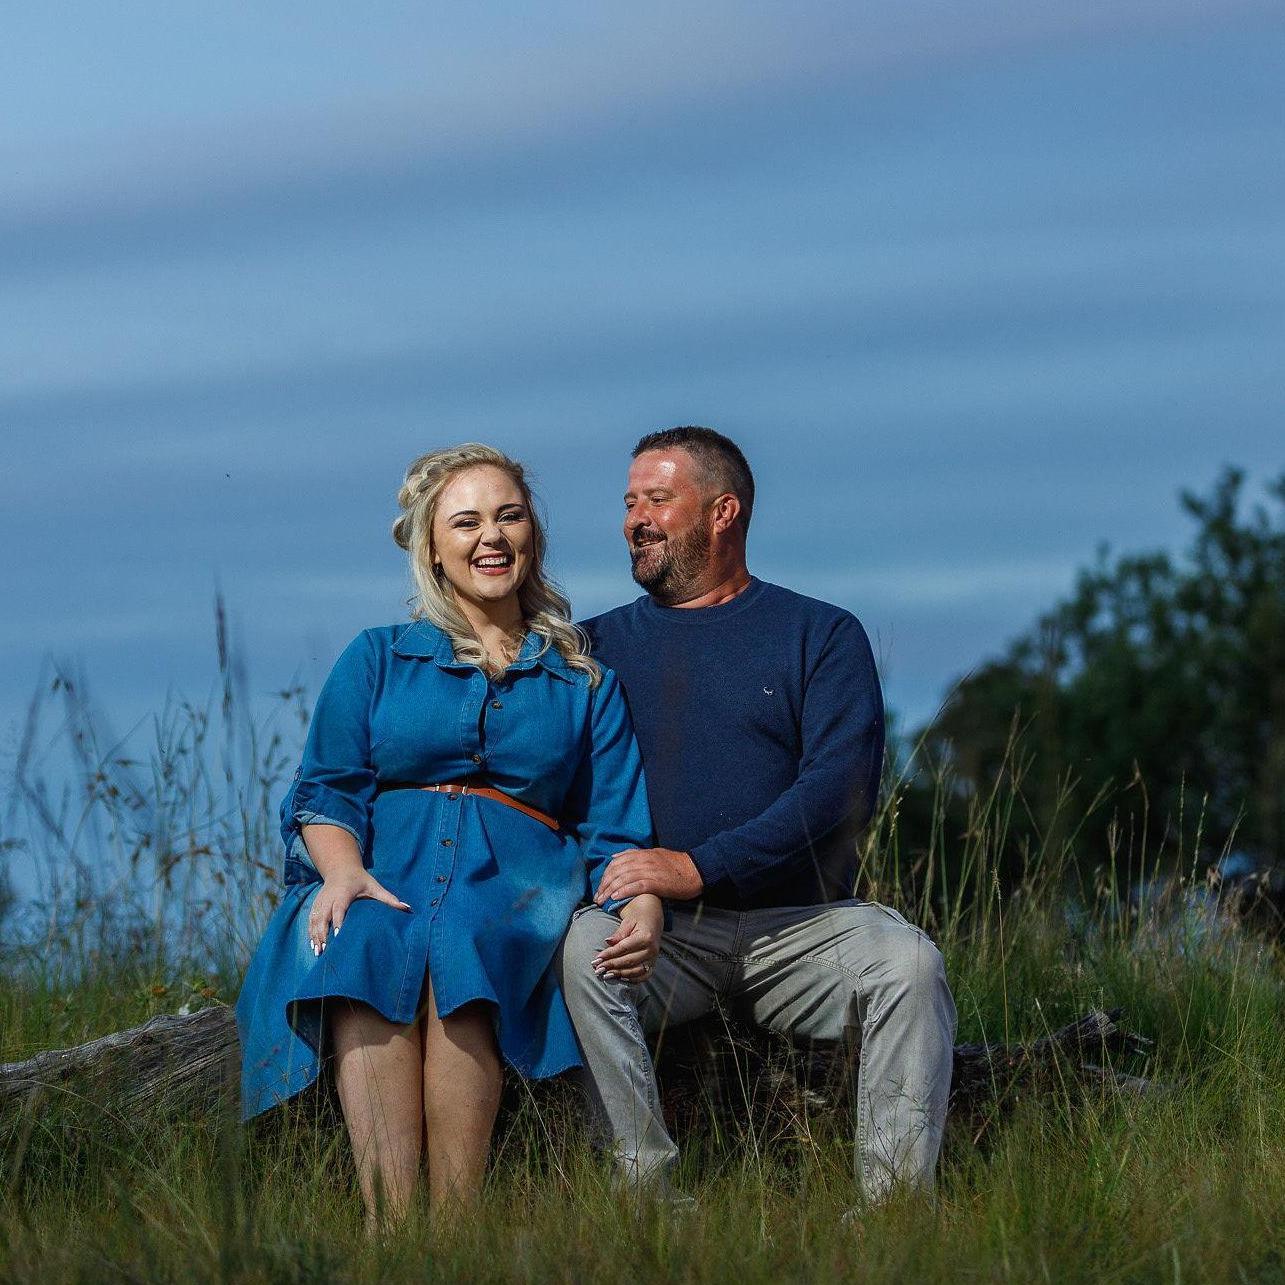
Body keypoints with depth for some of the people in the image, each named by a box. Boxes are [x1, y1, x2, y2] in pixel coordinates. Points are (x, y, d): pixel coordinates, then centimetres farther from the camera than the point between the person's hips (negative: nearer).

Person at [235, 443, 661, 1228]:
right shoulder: (376, 660, 21)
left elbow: (615, 830, 12)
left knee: (463, 952, -36)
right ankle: (391, 1232, -46)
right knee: (361, 950, -36)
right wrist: (343, 869, -14)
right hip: (383, 873, 0)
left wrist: (643, 904, -11)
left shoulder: (585, 684, 21)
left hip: (518, 878, 0)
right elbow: (326, 792, 9)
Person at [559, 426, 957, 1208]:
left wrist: (701, 867, -18)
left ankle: (895, 1200, -29)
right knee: (585, 949, -31)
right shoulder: (602, 644, 15)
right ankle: (645, 1193, -32)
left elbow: (839, 790, -6)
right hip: (669, 936, 1)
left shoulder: (821, 636, 8)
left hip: (797, 921, -1)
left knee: (909, 963, -29)